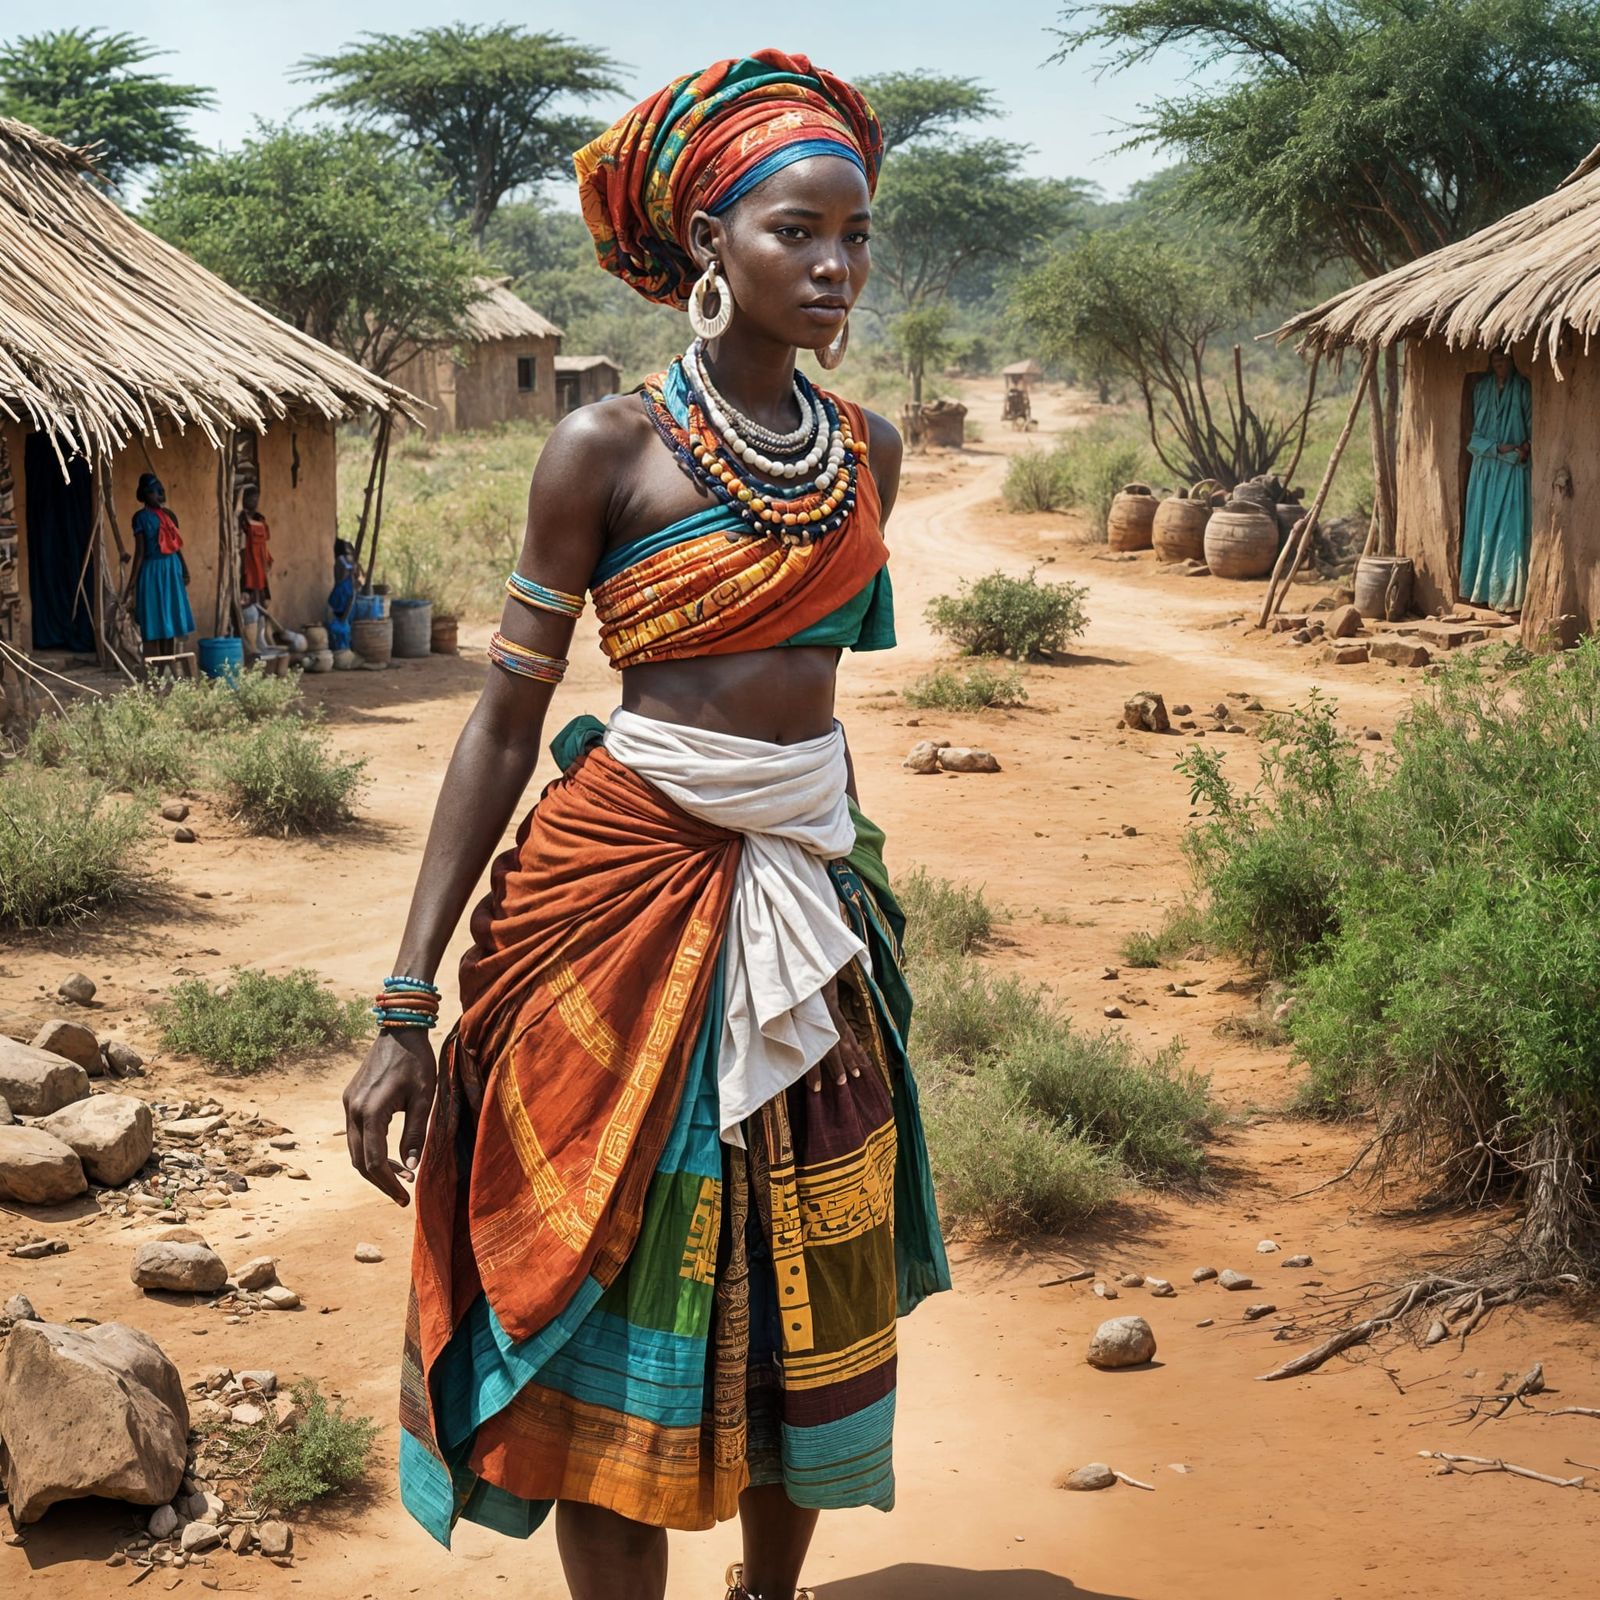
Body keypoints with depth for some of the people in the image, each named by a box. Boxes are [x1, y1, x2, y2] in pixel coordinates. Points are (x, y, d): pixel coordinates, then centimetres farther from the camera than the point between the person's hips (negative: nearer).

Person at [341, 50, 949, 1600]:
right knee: (621, 1291, 2)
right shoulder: (608, 448, -8)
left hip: (814, 886, 5)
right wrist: (406, 1001, -13)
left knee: (813, 1296, 11)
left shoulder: (867, 447, 7)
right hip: (621, 889, -5)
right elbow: (506, 715, -9)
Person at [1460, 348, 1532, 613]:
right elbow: (1475, 432, 6)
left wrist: (1526, 447, -16)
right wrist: (1498, 448, -10)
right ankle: (1480, 590, 8)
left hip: (1513, 470, -3)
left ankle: (1507, 595, -8)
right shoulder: (1481, 388, 8)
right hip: (1485, 468, 3)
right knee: (1481, 526, 2)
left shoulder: (1523, 388, 2)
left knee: (1510, 529, -8)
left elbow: (1532, 424, 4)